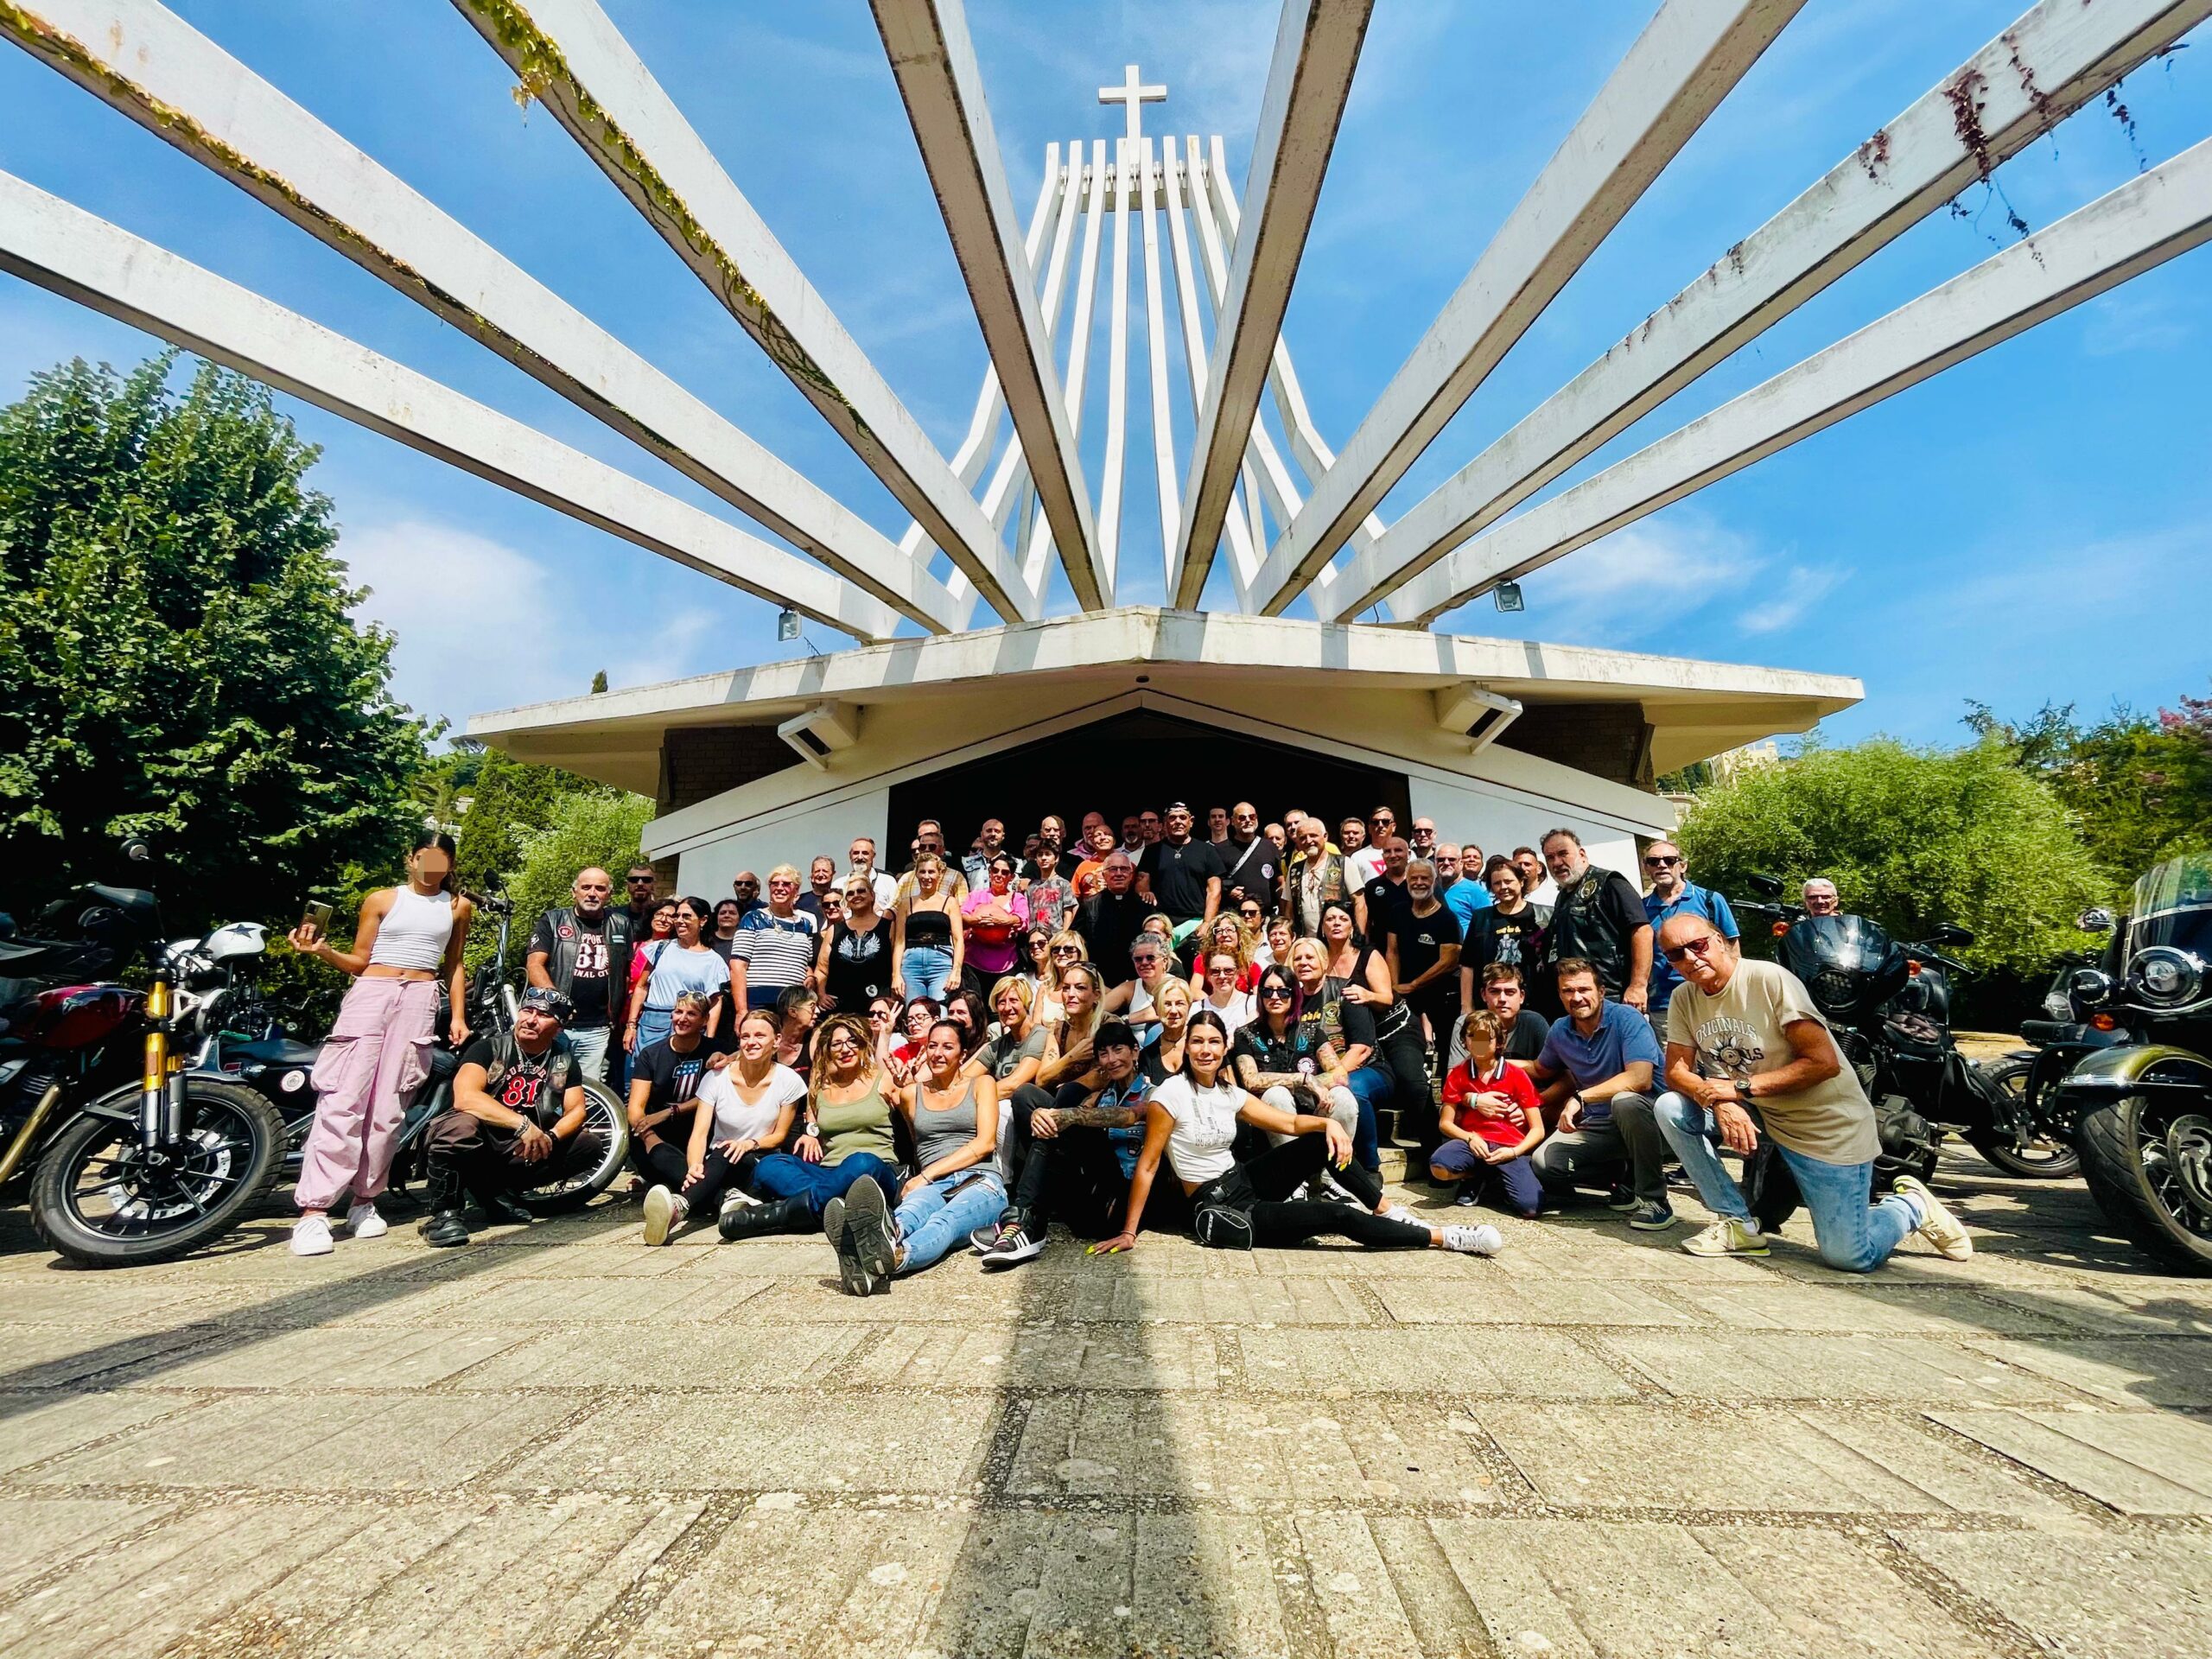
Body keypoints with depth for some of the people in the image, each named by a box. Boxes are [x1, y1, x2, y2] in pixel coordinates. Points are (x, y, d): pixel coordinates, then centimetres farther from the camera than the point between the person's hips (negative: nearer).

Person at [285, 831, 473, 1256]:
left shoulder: (458, 906, 14)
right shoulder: (382, 899, 10)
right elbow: (359, 961, 9)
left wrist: (458, 1016, 10)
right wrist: (322, 950, -10)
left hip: (420, 1002, 1)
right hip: (370, 994, -1)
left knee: (389, 1107, -1)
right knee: (343, 1101, -9)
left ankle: (365, 1201, 9)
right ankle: (313, 1211, -9)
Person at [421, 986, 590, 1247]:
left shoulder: (564, 1059, 3)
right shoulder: (488, 1048, -10)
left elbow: (576, 1109, 0)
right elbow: (465, 1098, -26)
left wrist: (551, 1137, -23)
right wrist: (523, 1124, -34)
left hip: (521, 1150, 4)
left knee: (587, 1145, -13)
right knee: (461, 1125, -35)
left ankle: (498, 1192, -3)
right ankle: (444, 1212, -13)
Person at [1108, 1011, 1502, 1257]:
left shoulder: (1230, 1094, 3)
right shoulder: (1171, 1094, -16)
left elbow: (1290, 1123, 3)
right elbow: (1147, 1166, -15)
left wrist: (1329, 1123, -17)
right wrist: (1129, 1232, -18)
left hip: (1242, 1182, 7)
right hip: (1218, 1210, -7)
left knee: (1322, 1141, -10)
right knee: (1335, 1216, -14)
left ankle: (1386, 1209, 5)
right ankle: (1444, 1238, -2)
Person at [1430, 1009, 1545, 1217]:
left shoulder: (1517, 1075, 4)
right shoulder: (1457, 1075, 8)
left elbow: (1538, 1130, 3)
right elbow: (1445, 1123, 6)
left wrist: (1514, 1152, -13)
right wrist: (1470, 1138, -13)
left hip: (1510, 1147, -1)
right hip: (1473, 1142, 2)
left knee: (1530, 1207, -27)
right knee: (1438, 1166, -31)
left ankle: (1501, 1178, 8)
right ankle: (1474, 1177, 4)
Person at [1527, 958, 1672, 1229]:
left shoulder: (1625, 1018, -18)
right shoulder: (1559, 1032, 0)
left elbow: (1640, 1079, -32)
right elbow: (1542, 1071, 21)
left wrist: (1580, 1098, -33)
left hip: (1649, 1117, -5)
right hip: (1598, 1124, 5)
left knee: (1624, 1100, -40)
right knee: (1544, 1162, -16)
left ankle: (1654, 1199, -20)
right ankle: (1628, 1176, 7)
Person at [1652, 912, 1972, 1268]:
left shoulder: (1770, 979, -21)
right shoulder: (1684, 999, -3)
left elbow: (1824, 1062, -22)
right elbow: (1676, 1072, -5)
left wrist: (1740, 1088, -25)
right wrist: (1718, 1101, -26)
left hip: (1829, 1126, -5)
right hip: (1758, 1116, 5)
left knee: (1848, 1257, -7)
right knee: (1671, 1108, -17)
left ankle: (1911, 1206, 26)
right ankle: (1739, 1224, -2)